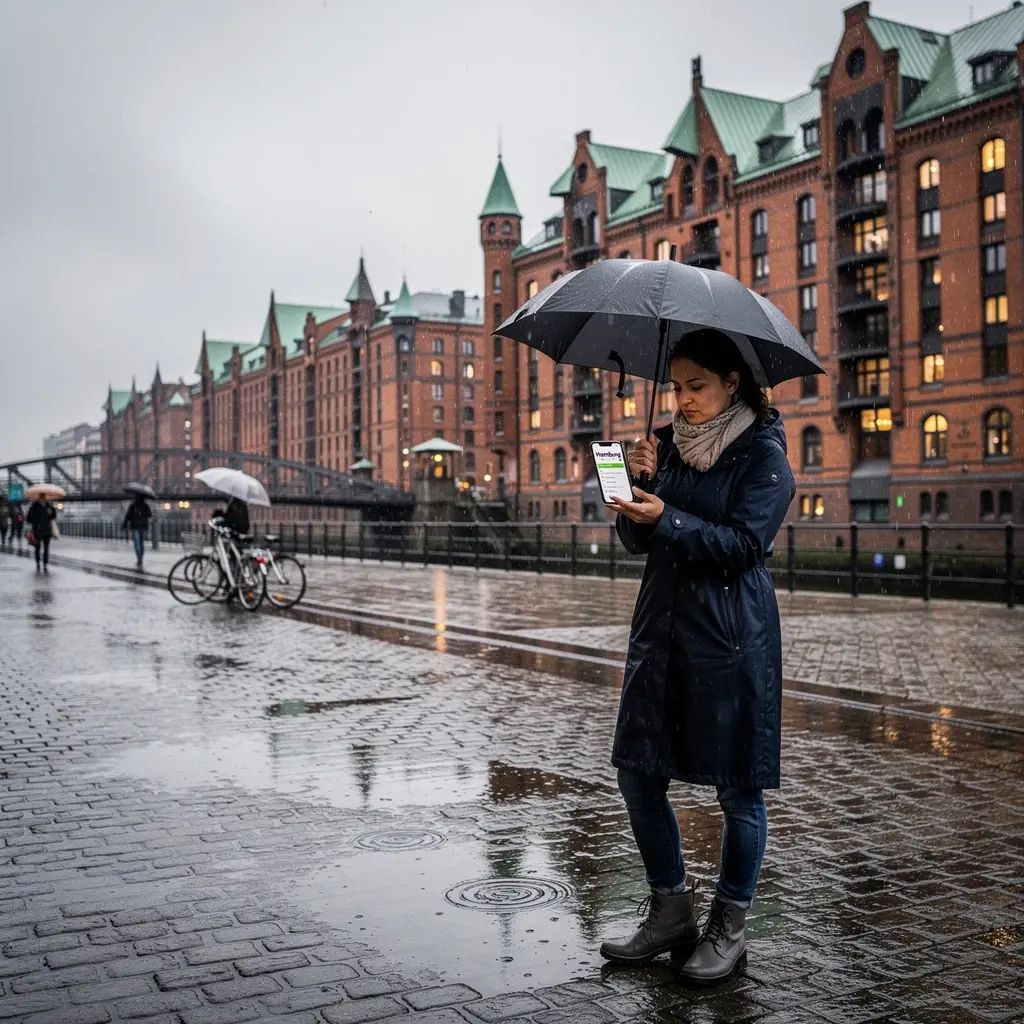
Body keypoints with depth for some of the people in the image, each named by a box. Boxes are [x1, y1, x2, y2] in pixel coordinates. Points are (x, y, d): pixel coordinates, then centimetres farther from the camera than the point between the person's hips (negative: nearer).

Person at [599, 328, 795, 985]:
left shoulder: (763, 453, -5)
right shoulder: (668, 442, 11)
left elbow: (743, 545, -14)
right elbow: (636, 542, 8)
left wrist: (667, 519, -23)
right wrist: (640, 483, -8)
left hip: (732, 636, -6)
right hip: (661, 627, 6)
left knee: (738, 786, 4)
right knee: (639, 775, 7)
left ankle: (729, 929, 20)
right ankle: (671, 913, 24)